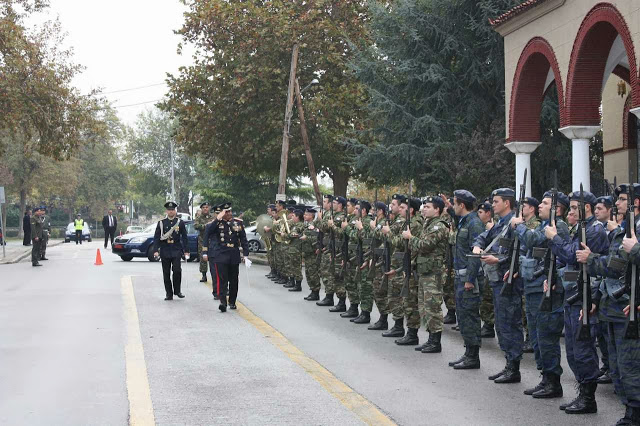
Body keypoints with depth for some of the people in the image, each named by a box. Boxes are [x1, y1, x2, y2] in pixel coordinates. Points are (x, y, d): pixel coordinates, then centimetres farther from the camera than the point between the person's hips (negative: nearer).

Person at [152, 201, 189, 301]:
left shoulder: (180, 222, 5)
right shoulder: (161, 223, 5)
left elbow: (184, 237, 7)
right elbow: (156, 237, 3)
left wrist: (186, 250, 2)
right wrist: (155, 250, -7)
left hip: (176, 251, -1)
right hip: (165, 251, 1)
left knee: (177, 270, -14)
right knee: (166, 274, 3)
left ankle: (177, 290, 3)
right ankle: (169, 294, 11)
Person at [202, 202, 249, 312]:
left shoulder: (238, 222, 7)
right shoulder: (217, 222, 0)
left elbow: (243, 240, 10)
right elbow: (208, 232, -20)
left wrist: (245, 254, 4)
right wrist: (218, 219, -25)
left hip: (235, 256, 3)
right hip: (221, 255, -3)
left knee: (234, 280, 10)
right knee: (222, 279, -11)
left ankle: (232, 302, 23)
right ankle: (223, 302, -16)